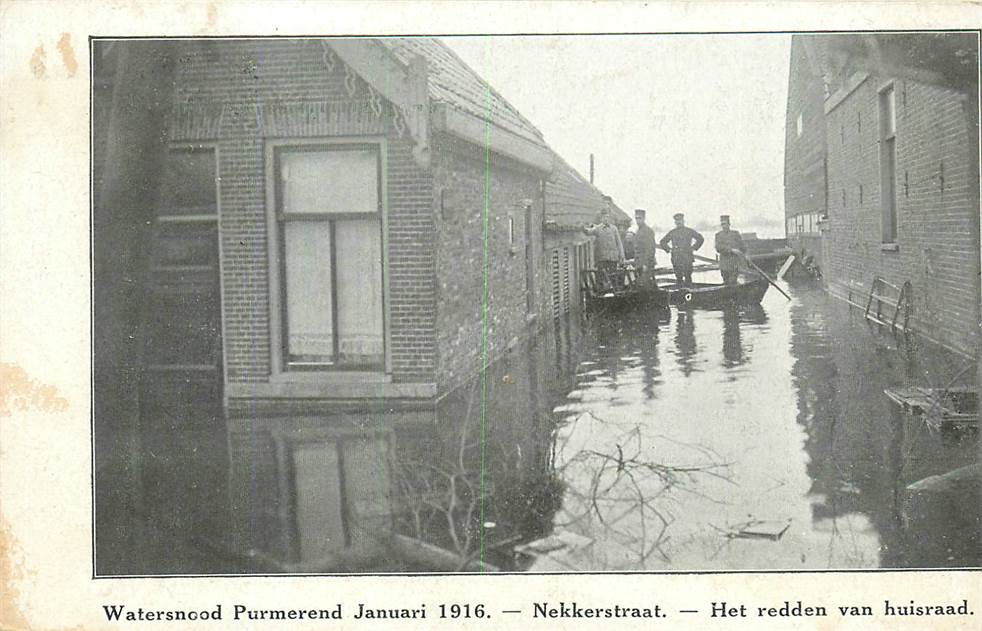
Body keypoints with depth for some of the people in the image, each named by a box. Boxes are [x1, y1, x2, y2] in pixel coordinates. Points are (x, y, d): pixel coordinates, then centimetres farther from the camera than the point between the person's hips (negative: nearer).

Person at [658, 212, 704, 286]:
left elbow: (700, 239, 12)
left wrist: (693, 248, 4)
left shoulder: (689, 231, 7)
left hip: (687, 258, -2)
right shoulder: (672, 232, 13)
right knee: (678, 277, 1)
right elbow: (662, 242, 22)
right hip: (676, 260, 2)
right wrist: (668, 249, 9)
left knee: (687, 277, -5)